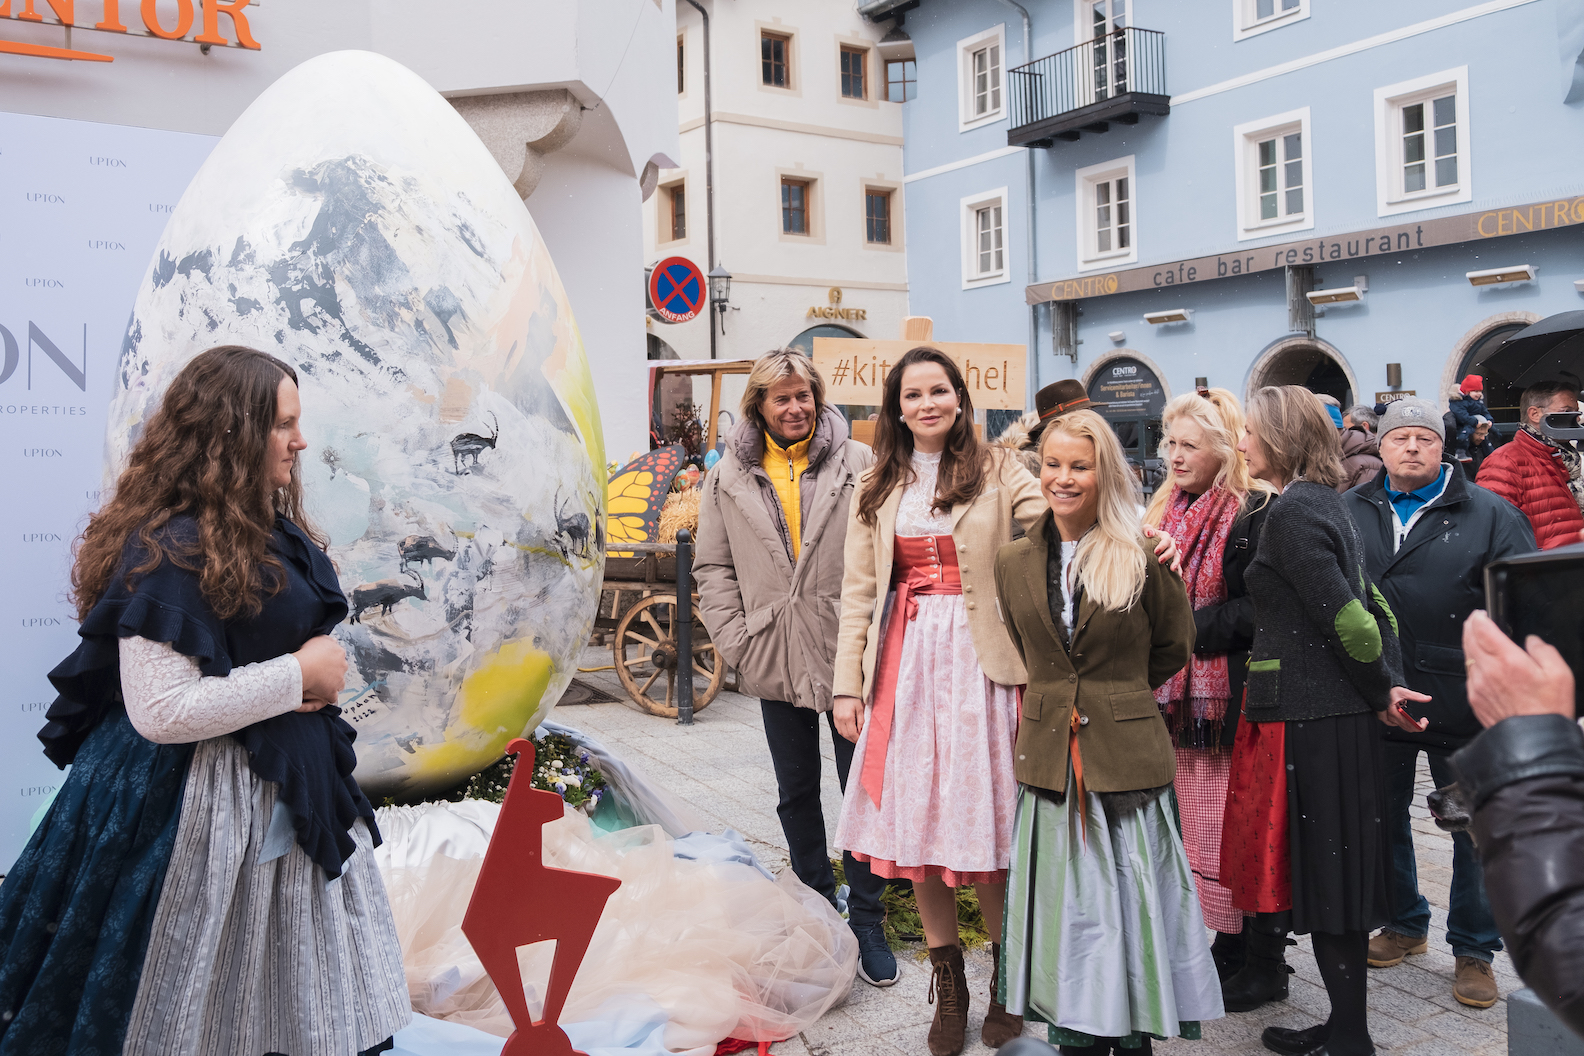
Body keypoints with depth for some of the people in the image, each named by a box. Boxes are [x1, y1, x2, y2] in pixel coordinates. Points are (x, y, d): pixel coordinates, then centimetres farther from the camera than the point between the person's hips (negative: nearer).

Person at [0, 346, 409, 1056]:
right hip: (200, 798, -9)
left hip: (288, 779, 9)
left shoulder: (271, 527, 7)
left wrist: (323, 666, 1)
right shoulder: (170, 549, -21)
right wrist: (298, 677, -18)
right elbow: (162, 711, -26)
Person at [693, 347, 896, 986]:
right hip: (775, 664, 3)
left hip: (849, 657, -3)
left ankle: (867, 922, 19)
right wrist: (735, 639, -1)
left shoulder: (858, 464, -3)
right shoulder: (729, 477, 5)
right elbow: (713, 567, 8)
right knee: (796, 794, 16)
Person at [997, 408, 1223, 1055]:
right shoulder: (1016, 563, 4)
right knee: (1067, 907, 10)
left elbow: (1174, 649, 5)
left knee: (1131, 905, 6)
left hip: (1128, 760, -3)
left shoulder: (1145, 557, -7)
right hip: (1050, 760, 3)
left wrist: (1114, 696, 7)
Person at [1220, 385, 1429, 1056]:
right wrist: (1390, 687, 7)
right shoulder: (1326, 504, 13)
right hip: (1338, 715, 10)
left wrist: (1379, 693, -7)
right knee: (1329, 865, 19)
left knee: (1320, 868, 0)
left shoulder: (1292, 513, -17)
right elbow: (1372, 605, 13)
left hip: (1304, 719, -10)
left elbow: (1348, 618, -20)